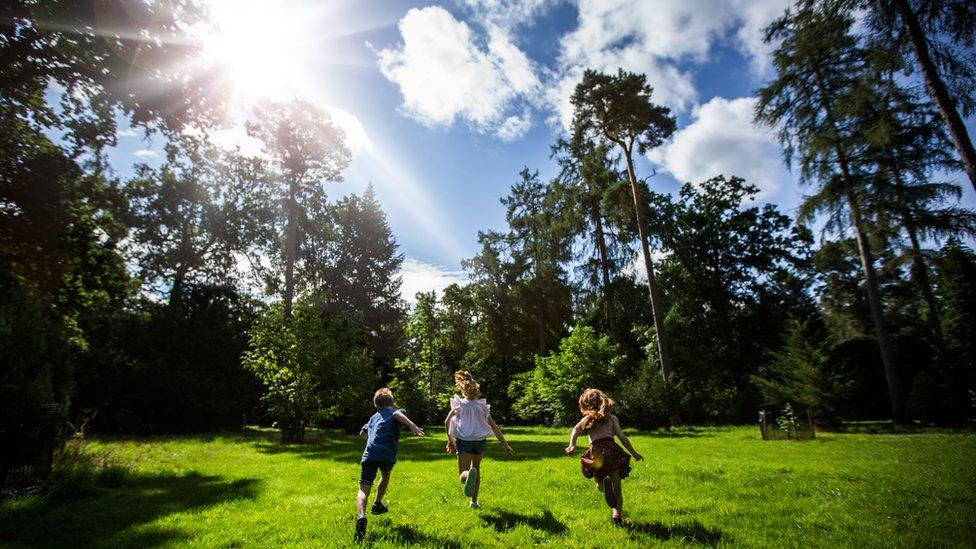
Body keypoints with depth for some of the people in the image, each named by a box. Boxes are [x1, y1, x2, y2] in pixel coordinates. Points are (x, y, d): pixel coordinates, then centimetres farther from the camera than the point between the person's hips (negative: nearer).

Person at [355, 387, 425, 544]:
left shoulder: (374, 417, 29)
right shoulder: (393, 412, 14)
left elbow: (362, 433, 41)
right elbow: (397, 413, -13)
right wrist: (412, 425, -26)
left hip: (369, 455, 2)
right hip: (388, 455, -1)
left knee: (364, 489, -7)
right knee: (385, 475, 32)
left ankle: (361, 517, -32)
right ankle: (377, 504, 39)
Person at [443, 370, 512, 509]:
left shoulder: (458, 404, 8)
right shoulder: (483, 406, 10)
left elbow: (447, 421, -3)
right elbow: (494, 427, 5)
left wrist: (450, 440, 9)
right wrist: (506, 445, 9)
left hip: (463, 440, -2)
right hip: (480, 440, 2)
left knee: (463, 476, -6)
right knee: (476, 467, 28)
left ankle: (469, 475, -43)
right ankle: (474, 501, 28)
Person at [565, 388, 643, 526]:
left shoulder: (587, 419, 18)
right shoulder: (611, 418, 16)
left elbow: (575, 430, -1)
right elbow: (622, 437, 9)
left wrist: (572, 445, -14)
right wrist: (634, 453, 17)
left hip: (596, 454, 0)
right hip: (611, 450, 0)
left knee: (600, 484, 16)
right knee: (617, 488, 14)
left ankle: (604, 484, -20)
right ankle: (617, 515, -5)